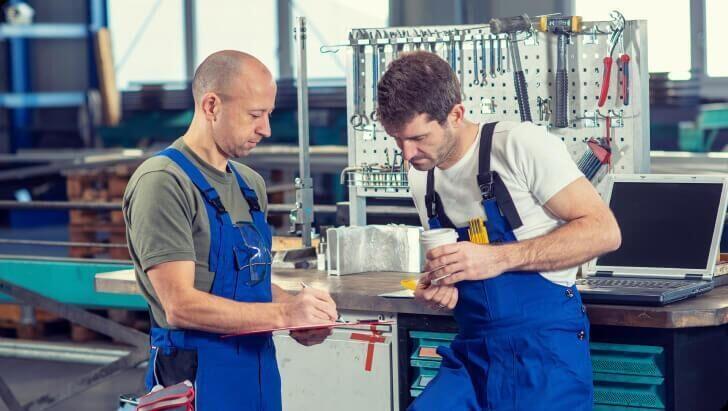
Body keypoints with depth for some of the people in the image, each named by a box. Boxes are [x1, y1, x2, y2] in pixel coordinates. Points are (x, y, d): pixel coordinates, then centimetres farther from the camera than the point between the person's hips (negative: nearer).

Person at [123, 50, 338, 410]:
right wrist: (283, 314, -22)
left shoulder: (251, 184, 13)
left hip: (259, 375, 8)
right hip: (197, 378, -8)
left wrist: (301, 314, -1)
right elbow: (180, 305, -20)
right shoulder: (162, 182, -14)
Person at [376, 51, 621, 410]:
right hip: (472, 355, 6)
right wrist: (437, 286, -2)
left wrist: (498, 258, -21)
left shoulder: (520, 144, -11)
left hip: (544, 351, -5)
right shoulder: (422, 178, 10)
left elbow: (603, 231, -14)